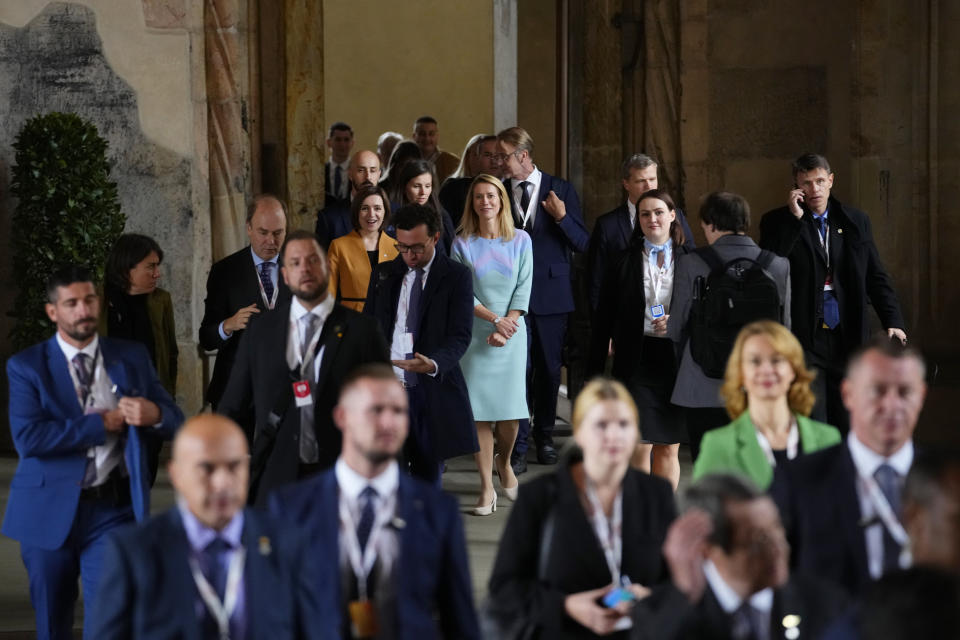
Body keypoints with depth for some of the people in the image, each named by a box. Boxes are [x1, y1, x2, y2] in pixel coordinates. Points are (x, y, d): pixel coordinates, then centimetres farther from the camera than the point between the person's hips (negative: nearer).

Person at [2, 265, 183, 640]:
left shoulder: (132, 357, 7)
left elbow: (175, 422, 6)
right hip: (50, 511, 0)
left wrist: (154, 414, -18)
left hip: (112, 509, 1)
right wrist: (101, 423, -15)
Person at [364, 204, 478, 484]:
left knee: (428, 476, 6)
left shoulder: (456, 276, 0)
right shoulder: (383, 273, 11)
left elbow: (460, 335, -8)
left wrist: (433, 364, -27)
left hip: (433, 391, -2)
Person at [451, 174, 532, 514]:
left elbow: (523, 290, 2)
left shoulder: (520, 240, 5)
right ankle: (487, 488, 3)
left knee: (510, 411, -4)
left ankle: (504, 461, 27)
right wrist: (494, 319, -12)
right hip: (474, 334, 0)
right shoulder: (462, 244, 3)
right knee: (479, 411, -4)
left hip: (512, 334, 0)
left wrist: (505, 328, -9)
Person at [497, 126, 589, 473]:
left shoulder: (561, 190, 1)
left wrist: (562, 217, -17)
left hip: (551, 292, 0)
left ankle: (544, 436, 25)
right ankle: (517, 446, -2)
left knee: (549, 369, 9)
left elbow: (582, 243, -1)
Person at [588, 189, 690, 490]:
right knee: (638, 446, -7)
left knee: (669, 448, 8)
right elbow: (603, 320, 6)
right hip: (636, 360, -1)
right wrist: (595, 371, 3)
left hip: (675, 359, 1)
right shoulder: (623, 263, 5)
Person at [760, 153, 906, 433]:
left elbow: (876, 276, 11)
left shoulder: (856, 221, 9)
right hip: (804, 341, -4)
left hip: (847, 340, 4)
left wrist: (893, 321, -2)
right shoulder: (777, 223, 0)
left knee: (845, 425, 9)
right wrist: (794, 218, -16)